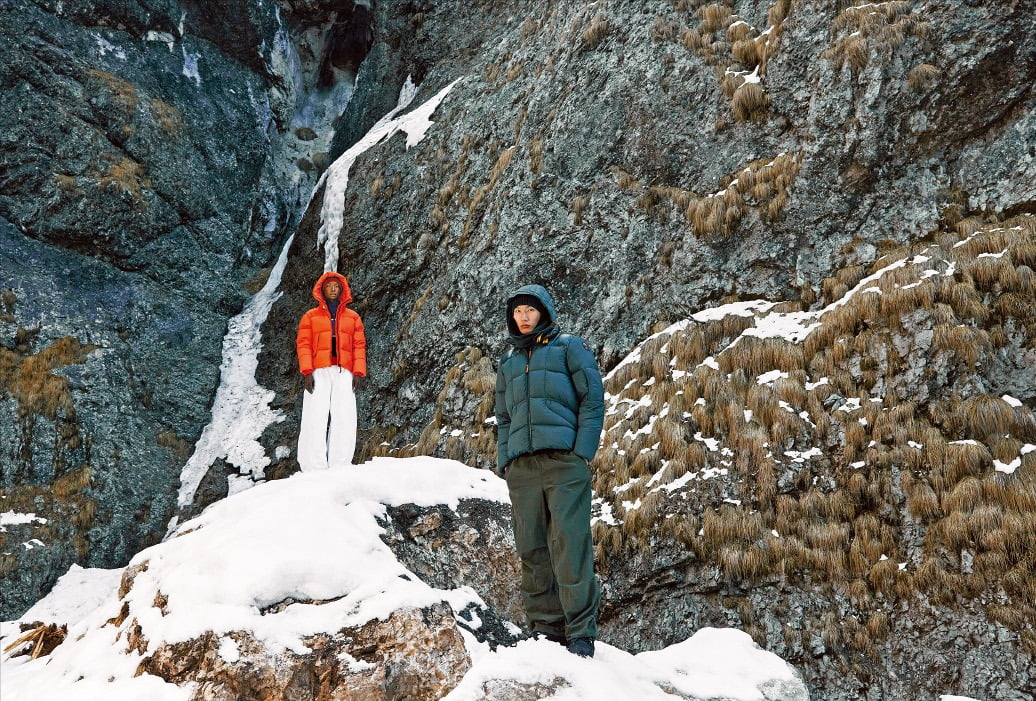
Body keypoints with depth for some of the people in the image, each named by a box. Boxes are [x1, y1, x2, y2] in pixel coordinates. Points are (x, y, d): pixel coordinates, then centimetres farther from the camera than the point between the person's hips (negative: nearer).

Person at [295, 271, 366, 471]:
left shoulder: (353, 317, 19)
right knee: (315, 419, -11)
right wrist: (307, 371, -7)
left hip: (344, 373, 1)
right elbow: (303, 344, 7)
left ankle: (339, 467, -13)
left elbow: (359, 345, 12)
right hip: (318, 372, -1)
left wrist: (358, 372, -1)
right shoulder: (311, 316, 16)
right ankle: (314, 468, -15)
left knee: (344, 419, -11)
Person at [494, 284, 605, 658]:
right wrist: (503, 460, 11)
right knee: (532, 549, 0)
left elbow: (593, 398, 1)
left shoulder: (569, 347, 9)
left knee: (570, 543, -11)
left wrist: (583, 452, -8)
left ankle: (581, 632, -9)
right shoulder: (509, 361, 23)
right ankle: (546, 628, 6)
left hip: (563, 459, -5)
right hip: (521, 466, 5)